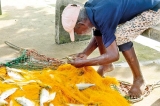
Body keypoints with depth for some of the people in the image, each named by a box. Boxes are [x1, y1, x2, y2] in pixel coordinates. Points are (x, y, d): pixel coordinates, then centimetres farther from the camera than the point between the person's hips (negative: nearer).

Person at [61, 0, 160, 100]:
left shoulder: (102, 18, -34)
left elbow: (113, 55, -31)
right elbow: (98, 33, 8)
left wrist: (83, 63, -25)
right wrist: (85, 53, -4)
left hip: (152, 10, -9)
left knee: (121, 37, -27)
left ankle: (139, 80, -8)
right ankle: (106, 65, 19)